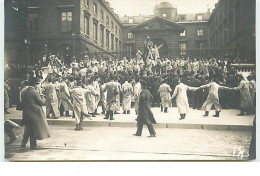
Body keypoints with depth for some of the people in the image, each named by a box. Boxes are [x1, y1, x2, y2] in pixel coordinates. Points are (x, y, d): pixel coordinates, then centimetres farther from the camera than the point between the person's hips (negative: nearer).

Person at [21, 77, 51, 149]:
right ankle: (33, 145, 12)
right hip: (35, 114, -6)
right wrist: (43, 99, 8)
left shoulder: (23, 92, 4)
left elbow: (22, 102, 13)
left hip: (26, 114, 6)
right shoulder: (35, 92, -17)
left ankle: (23, 143, 17)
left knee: (27, 130, 19)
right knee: (34, 130, 5)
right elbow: (41, 102, -13)